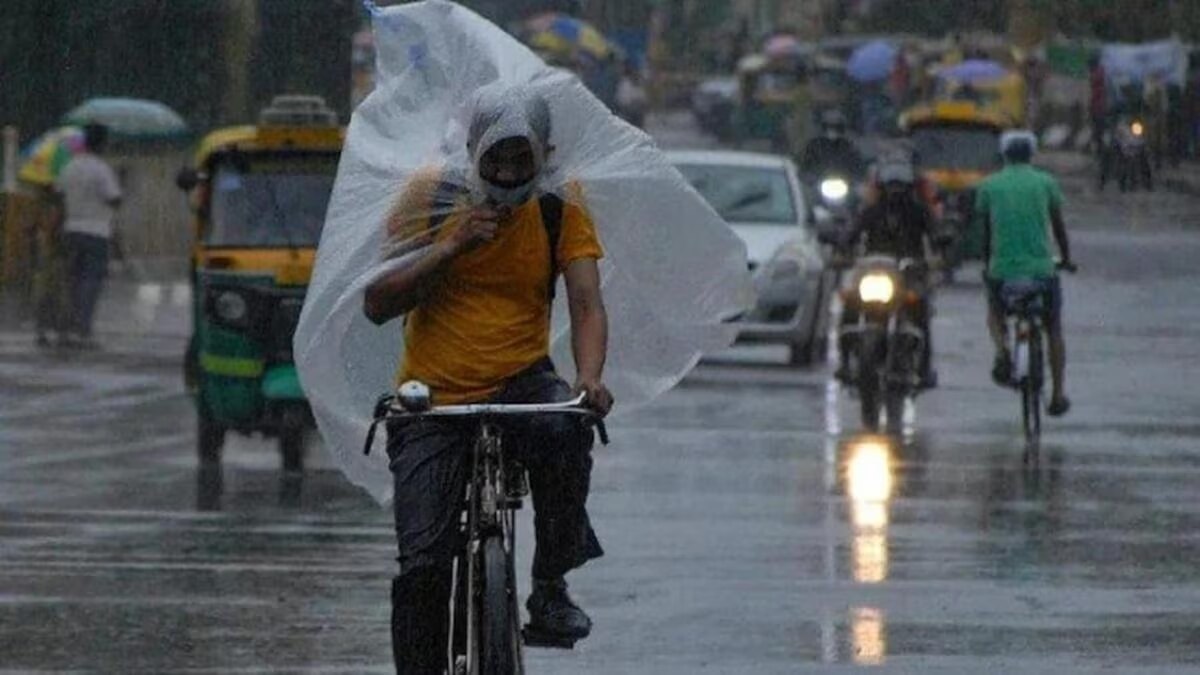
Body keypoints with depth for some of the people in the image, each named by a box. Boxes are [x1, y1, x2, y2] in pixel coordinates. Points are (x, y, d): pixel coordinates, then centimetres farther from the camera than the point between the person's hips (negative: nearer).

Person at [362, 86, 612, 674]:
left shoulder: (560, 214, 0)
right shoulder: (431, 200, -3)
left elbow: (586, 305, -9)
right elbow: (376, 305, -7)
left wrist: (589, 379, -29)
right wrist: (451, 245, -19)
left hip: (520, 383, 0)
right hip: (431, 403, 0)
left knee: (564, 430, -35)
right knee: (423, 564, -11)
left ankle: (550, 587, -16)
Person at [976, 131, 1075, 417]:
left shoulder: (989, 186, 5)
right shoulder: (1045, 182, 3)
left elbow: (986, 231, 13)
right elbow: (1059, 226, 11)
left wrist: (987, 264, 28)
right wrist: (1066, 259, 27)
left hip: (1002, 268, 0)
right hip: (1041, 268, 0)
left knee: (995, 312, 29)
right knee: (1054, 330, 17)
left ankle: (1002, 348, -3)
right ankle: (1058, 393, 11)